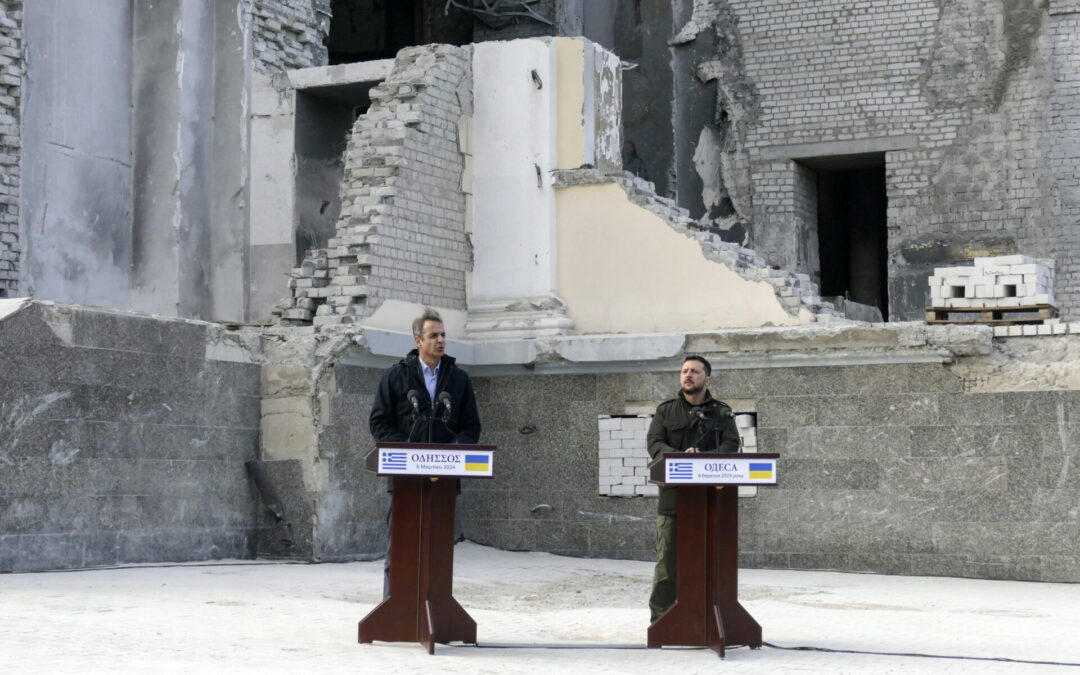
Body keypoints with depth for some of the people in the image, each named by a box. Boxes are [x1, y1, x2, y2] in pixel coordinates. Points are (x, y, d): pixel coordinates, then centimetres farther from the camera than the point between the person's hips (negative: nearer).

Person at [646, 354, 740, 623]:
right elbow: (654, 443, -1)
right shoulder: (665, 411, 13)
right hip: (673, 496, -1)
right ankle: (660, 619, 2)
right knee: (667, 558, -3)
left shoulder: (722, 413, 13)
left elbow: (731, 445, -2)